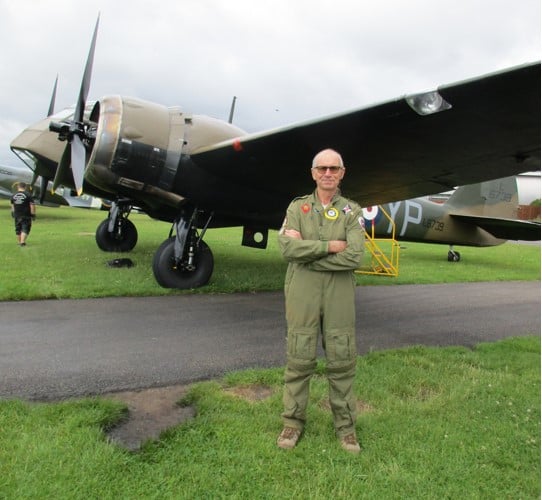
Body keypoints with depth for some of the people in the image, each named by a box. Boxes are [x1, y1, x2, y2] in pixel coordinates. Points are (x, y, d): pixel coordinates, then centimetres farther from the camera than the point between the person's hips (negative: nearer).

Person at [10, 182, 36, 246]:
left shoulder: (13, 196, 6)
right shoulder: (28, 195, -9)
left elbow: (12, 206, 16)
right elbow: (32, 206, -11)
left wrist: (13, 213, 28)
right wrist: (33, 214, -5)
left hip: (17, 215, 5)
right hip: (26, 215, -4)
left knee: (18, 229, 16)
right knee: (25, 229, -1)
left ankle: (19, 242, 26)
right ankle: (22, 242, -12)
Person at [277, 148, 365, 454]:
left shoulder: (352, 212, 4)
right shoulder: (297, 207, 4)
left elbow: (355, 257, -12)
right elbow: (287, 248, -12)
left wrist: (306, 251, -11)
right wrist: (330, 246, -14)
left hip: (340, 295, 1)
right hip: (302, 294, 0)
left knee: (342, 361, 8)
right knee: (299, 359, 7)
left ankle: (346, 425, 25)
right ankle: (293, 422, 24)